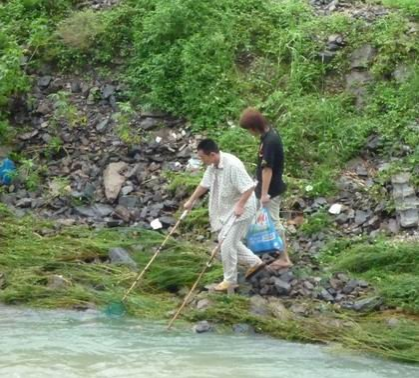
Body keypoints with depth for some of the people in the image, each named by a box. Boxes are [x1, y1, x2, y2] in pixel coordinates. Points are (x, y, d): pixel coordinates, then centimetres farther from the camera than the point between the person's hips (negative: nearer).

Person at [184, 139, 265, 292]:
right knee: (225, 240, 18)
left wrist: (240, 206, -34)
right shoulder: (213, 165, -1)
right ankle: (254, 262, 30)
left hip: (240, 210, -9)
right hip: (226, 209, 10)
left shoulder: (232, 165, -29)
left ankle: (230, 281, 5)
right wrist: (191, 201, 18)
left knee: (227, 244, -8)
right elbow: (205, 184, 13)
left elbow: (249, 187, -29)